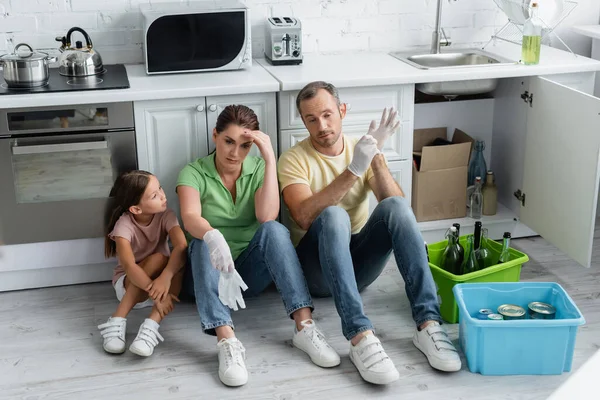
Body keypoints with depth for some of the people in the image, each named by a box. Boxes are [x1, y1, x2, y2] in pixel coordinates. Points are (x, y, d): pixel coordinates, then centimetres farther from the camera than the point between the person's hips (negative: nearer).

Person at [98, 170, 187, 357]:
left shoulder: (166, 216, -14)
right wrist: (154, 291, -48)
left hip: (158, 279, 3)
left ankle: (150, 328, -41)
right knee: (158, 259, -33)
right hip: (127, 283, -3)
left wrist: (165, 277, -49)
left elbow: (181, 247, -32)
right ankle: (117, 322, -33)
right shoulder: (124, 225, -22)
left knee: (178, 263, -30)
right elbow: (129, 265, -36)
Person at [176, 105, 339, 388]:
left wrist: (270, 159, -23)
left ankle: (305, 327, -36)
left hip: (252, 270, 1)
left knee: (275, 229, -28)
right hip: (209, 271, -1)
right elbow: (190, 218, -27)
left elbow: (267, 217, -19)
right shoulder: (193, 173, -6)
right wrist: (213, 237, -50)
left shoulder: (258, 169, 0)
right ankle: (227, 341, -49)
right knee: (205, 242, -35)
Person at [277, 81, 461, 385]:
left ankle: (428, 324, -31)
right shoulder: (293, 159, -5)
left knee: (396, 206, -25)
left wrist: (376, 157, -20)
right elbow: (305, 218, -24)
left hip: (360, 260, 3)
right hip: (317, 267, -3)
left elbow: (398, 207, -8)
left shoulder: (361, 149, 6)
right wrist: (353, 170, -30)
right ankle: (360, 337, -44)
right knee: (333, 215, -34)